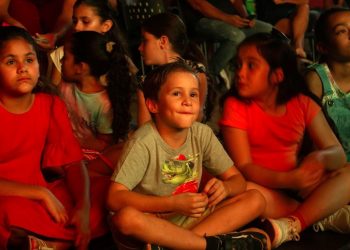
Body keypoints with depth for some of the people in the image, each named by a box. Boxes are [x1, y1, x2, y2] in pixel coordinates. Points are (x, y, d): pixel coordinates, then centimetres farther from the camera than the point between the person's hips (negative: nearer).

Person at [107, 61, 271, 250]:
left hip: (191, 218, 5)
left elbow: (238, 180, 3)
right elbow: (115, 199, -24)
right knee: (126, 217, -38)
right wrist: (173, 203, -31)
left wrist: (225, 187, -23)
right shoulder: (144, 141, -17)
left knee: (255, 200, -9)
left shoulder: (202, 134, -3)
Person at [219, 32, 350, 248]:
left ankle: (292, 226, -30)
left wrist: (320, 157, -28)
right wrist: (288, 179, -31)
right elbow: (244, 167, -14)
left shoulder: (302, 103, 1)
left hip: (298, 184, 4)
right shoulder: (236, 106, -8)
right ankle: (326, 215, -23)